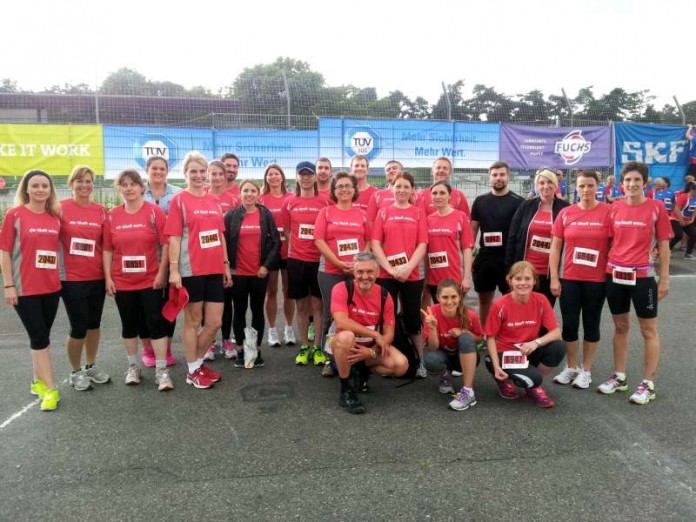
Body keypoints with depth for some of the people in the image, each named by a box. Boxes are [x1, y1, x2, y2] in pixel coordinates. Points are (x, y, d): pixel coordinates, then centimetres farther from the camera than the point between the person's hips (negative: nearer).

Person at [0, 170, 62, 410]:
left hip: (51, 286, 4)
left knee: (42, 335, 14)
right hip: (25, 288, -4)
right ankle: (50, 389, 6)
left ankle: (38, 381, 29)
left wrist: (63, 278, 8)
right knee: (39, 337, -2)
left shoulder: (56, 216, 5)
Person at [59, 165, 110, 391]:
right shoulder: (60, 208, -6)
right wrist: (56, 274, -8)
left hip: (97, 277, 4)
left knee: (94, 323, 14)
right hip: (71, 278, -3)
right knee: (79, 327, 0)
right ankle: (76, 372, 22)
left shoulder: (101, 211, 3)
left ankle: (91, 366, 32)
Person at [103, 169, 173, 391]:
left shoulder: (154, 211, -5)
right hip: (122, 282, 3)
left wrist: (161, 273, -10)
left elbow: (165, 244, -7)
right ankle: (133, 366, 29)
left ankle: (161, 370, 6)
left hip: (151, 280, -3)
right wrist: (108, 277, 1)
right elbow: (107, 249, 5)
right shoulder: (112, 215, 3)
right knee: (129, 324, 13)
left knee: (156, 322, 0)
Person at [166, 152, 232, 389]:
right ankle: (193, 371, 21)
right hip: (191, 270, -5)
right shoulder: (179, 200, -3)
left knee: (215, 322, 9)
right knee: (193, 321, 7)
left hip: (214, 270, 5)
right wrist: (173, 270, -15)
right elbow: (174, 237, -9)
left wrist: (226, 264, 13)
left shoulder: (213, 200, 12)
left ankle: (198, 361, 30)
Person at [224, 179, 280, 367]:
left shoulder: (266, 215, 1)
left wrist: (267, 265, -9)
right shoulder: (231, 216, 0)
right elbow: (225, 243, 0)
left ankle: (257, 350, 19)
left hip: (260, 272, 0)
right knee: (240, 311, 8)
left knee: (258, 310, 9)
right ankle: (240, 350, 18)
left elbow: (276, 241, -1)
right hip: (238, 273, 0)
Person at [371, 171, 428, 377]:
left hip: (413, 274, 0)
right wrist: (390, 268, -11)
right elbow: (375, 243, -1)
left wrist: (408, 267, -14)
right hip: (386, 274, 0)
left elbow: (422, 244, -1)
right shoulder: (383, 212, 6)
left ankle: (420, 361, 16)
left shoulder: (418, 213, 6)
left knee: (412, 318, 6)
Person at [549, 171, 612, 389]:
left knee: (591, 324, 10)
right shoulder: (566, 213, 1)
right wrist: (554, 278, -1)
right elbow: (555, 247, 3)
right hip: (569, 279, 2)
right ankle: (571, 367, 26)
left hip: (596, 280, -2)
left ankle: (586, 370, 24)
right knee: (569, 324, 8)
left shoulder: (608, 211, -5)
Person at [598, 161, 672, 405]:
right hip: (615, 275, 4)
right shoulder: (615, 208, 4)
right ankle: (619, 377, 26)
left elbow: (664, 245, -3)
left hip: (642, 276, -3)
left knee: (648, 330, 7)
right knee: (620, 326, 14)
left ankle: (648, 384, 17)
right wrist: (606, 269, 6)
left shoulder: (656, 207, -5)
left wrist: (664, 278, -4)